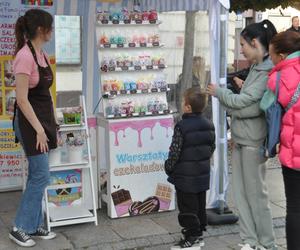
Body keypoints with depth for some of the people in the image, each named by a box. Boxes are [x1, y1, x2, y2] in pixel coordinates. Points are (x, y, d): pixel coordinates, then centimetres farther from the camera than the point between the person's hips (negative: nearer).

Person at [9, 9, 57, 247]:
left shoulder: (42, 54, 9)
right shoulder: (25, 56, -19)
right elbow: (22, 99, -21)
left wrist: (52, 123, 17)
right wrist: (38, 129, -20)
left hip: (43, 119, 9)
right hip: (30, 122, -9)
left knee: (38, 175, 13)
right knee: (41, 176, -5)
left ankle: (35, 225, 23)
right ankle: (20, 228, 8)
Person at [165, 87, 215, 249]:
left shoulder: (181, 127, -19)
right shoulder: (209, 125, 3)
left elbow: (175, 151, -17)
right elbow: (212, 147, 12)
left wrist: (168, 167, -2)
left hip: (185, 175, -7)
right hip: (203, 174, 7)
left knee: (187, 208, 2)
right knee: (200, 205, 17)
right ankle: (199, 233, 27)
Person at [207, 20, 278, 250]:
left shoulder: (269, 71, -17)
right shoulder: (256, 67, 12)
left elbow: (244, 103, -19)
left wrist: (219, 92, -5)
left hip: (253, 142, -9)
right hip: (241, 139, 9)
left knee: (256, 194, 2)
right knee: (241, 193, 11)